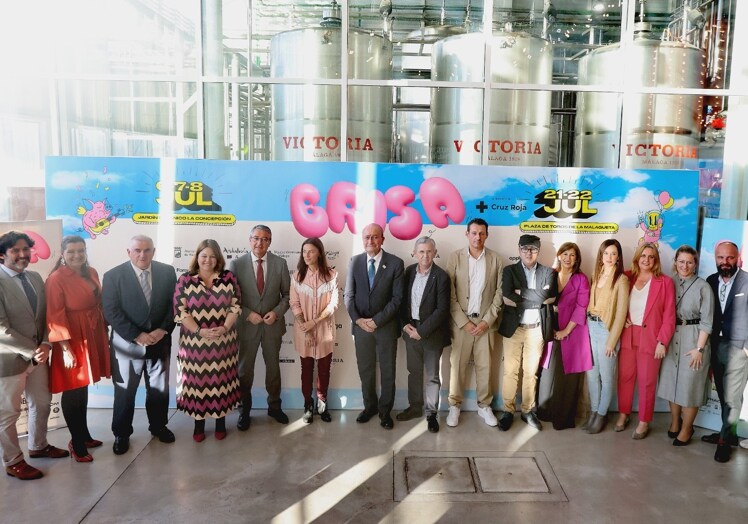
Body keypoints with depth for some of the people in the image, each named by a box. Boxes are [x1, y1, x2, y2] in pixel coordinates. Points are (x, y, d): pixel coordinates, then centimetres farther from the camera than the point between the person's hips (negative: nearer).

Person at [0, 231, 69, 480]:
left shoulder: (35, 278, 7)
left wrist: (45, 345, -7)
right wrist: (32, 351, -18)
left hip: (37, 355, 7)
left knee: (42, 403, 20)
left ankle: (38, 446, 42)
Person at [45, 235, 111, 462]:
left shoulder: (91, 273, 6)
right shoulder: (56, 279, -14)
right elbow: (56, 317, -16)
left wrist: (104, 334, 11)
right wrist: (66, 349, -19)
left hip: (92, 337, 7)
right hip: (71, 340, -6)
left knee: (83, 388, 17)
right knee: (73, 391, 4)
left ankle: (84, 435, 31)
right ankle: (77, 442, 17)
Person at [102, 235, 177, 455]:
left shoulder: (167, 272, -2)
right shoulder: (113, 276, -9)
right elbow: (111, 312, -13)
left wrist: (163, 330, -13)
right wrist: (137, 335, -19)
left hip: (160, 341, 3)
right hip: (127, 344, -2)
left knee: (159, 389, 17)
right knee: (124, 392, 11)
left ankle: (158, 426, 37)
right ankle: (121, 434, 29)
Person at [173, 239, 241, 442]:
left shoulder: (229, 277, 1)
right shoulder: (185, 280, -2)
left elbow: (235, 305, -1)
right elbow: (180, 310, -7)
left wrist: (225, 328, -14)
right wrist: (199, 331, -16)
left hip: (223, 340, 1)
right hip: (194, 341, 0)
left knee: (221, 381, 9)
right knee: (197, 382, 7)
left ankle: (221, 421, 24)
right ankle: (199, 423, 23)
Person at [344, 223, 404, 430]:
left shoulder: (395, 263, -7)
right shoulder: (355, 261, 2)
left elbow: (397, 298, -9)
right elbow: (349, 295, 3)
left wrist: (377, 320, -15)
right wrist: (358, 319, -11)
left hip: (386, 325, -2)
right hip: (361, 325, 2)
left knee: (387, 370, 9)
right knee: (365, 369, 13)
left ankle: (385, 410, 25)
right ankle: (370, 406, 31)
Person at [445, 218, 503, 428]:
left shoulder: (495, 259, 2)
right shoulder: (455, 257, -1)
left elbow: (499, 293, 2)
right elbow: (450, 294, -4)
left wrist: (487, 320, -6)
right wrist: (464, 321, -9)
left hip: (485, 321, 1)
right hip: (461, 321, -1)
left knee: (484, 366, 8)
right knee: (457, 365, 5)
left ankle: (484, 406, 23)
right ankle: (455, 405, 19)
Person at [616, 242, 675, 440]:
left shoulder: (665, 282, -5)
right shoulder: (627, 278, 4)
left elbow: (669, 315, -6)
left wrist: (662, 341, -11)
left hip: (650, 338, -3)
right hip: (627, 336, 3)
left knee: (647, 382, 5)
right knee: (625, 377, 10)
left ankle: (644, 422, 18)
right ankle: (623, 414, 26)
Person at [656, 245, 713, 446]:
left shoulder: (703, 287, -8)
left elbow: (706, 321, -8)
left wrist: (699, 348, -12)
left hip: (693, 338, -4)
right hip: (671, 337, 4)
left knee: (689, 384, 3)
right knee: (672, 381, 13)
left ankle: (686, 429, 19)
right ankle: (674, 421, 31)